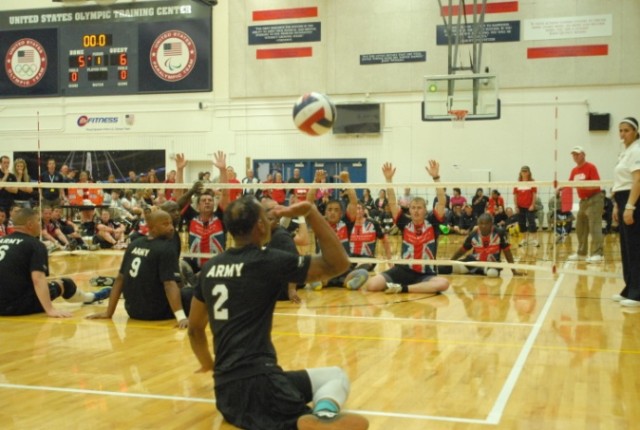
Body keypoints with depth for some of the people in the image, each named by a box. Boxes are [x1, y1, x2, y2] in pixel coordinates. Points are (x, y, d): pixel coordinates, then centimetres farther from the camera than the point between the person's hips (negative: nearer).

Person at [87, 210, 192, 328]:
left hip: (133, 310, 7)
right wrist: (181, 317, -28)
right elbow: (170, 284, -22)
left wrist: (108, 312, 16)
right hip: (155, 311, -7)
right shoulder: (166, 248, -12)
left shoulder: (134, 244, 9)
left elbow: (120, 279, 11)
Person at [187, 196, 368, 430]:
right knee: (336, 376, 11)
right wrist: (311, 212, -2)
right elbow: (338, 263, -2)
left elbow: (194, 328, 20)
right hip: (257, 382, -6)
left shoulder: (210, 267, 11)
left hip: (225, 391, 6)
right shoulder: (269, 261, -7)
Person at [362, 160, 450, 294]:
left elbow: (442, 202, -9)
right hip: (403, 271, 0)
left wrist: (436, 177, -18)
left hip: (426, 274, 0)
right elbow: (392, 203, 0)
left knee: (443, 283, -35)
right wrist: (388, 179, -10)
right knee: (371, 285, -23)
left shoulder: (432, 223, 2)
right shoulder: (405, 223, 5)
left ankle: (402, 288, -24)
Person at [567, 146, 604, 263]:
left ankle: (597, 254, -16)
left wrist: (583, 186, -29)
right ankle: (582, 253, 17)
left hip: (594, 199, -8)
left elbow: (596, 185, -17)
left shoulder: (591, 167, -11)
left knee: (594, 227, -14)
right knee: (580, 228, 9)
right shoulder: (574, 170, 10)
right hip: (583, 201, 8)